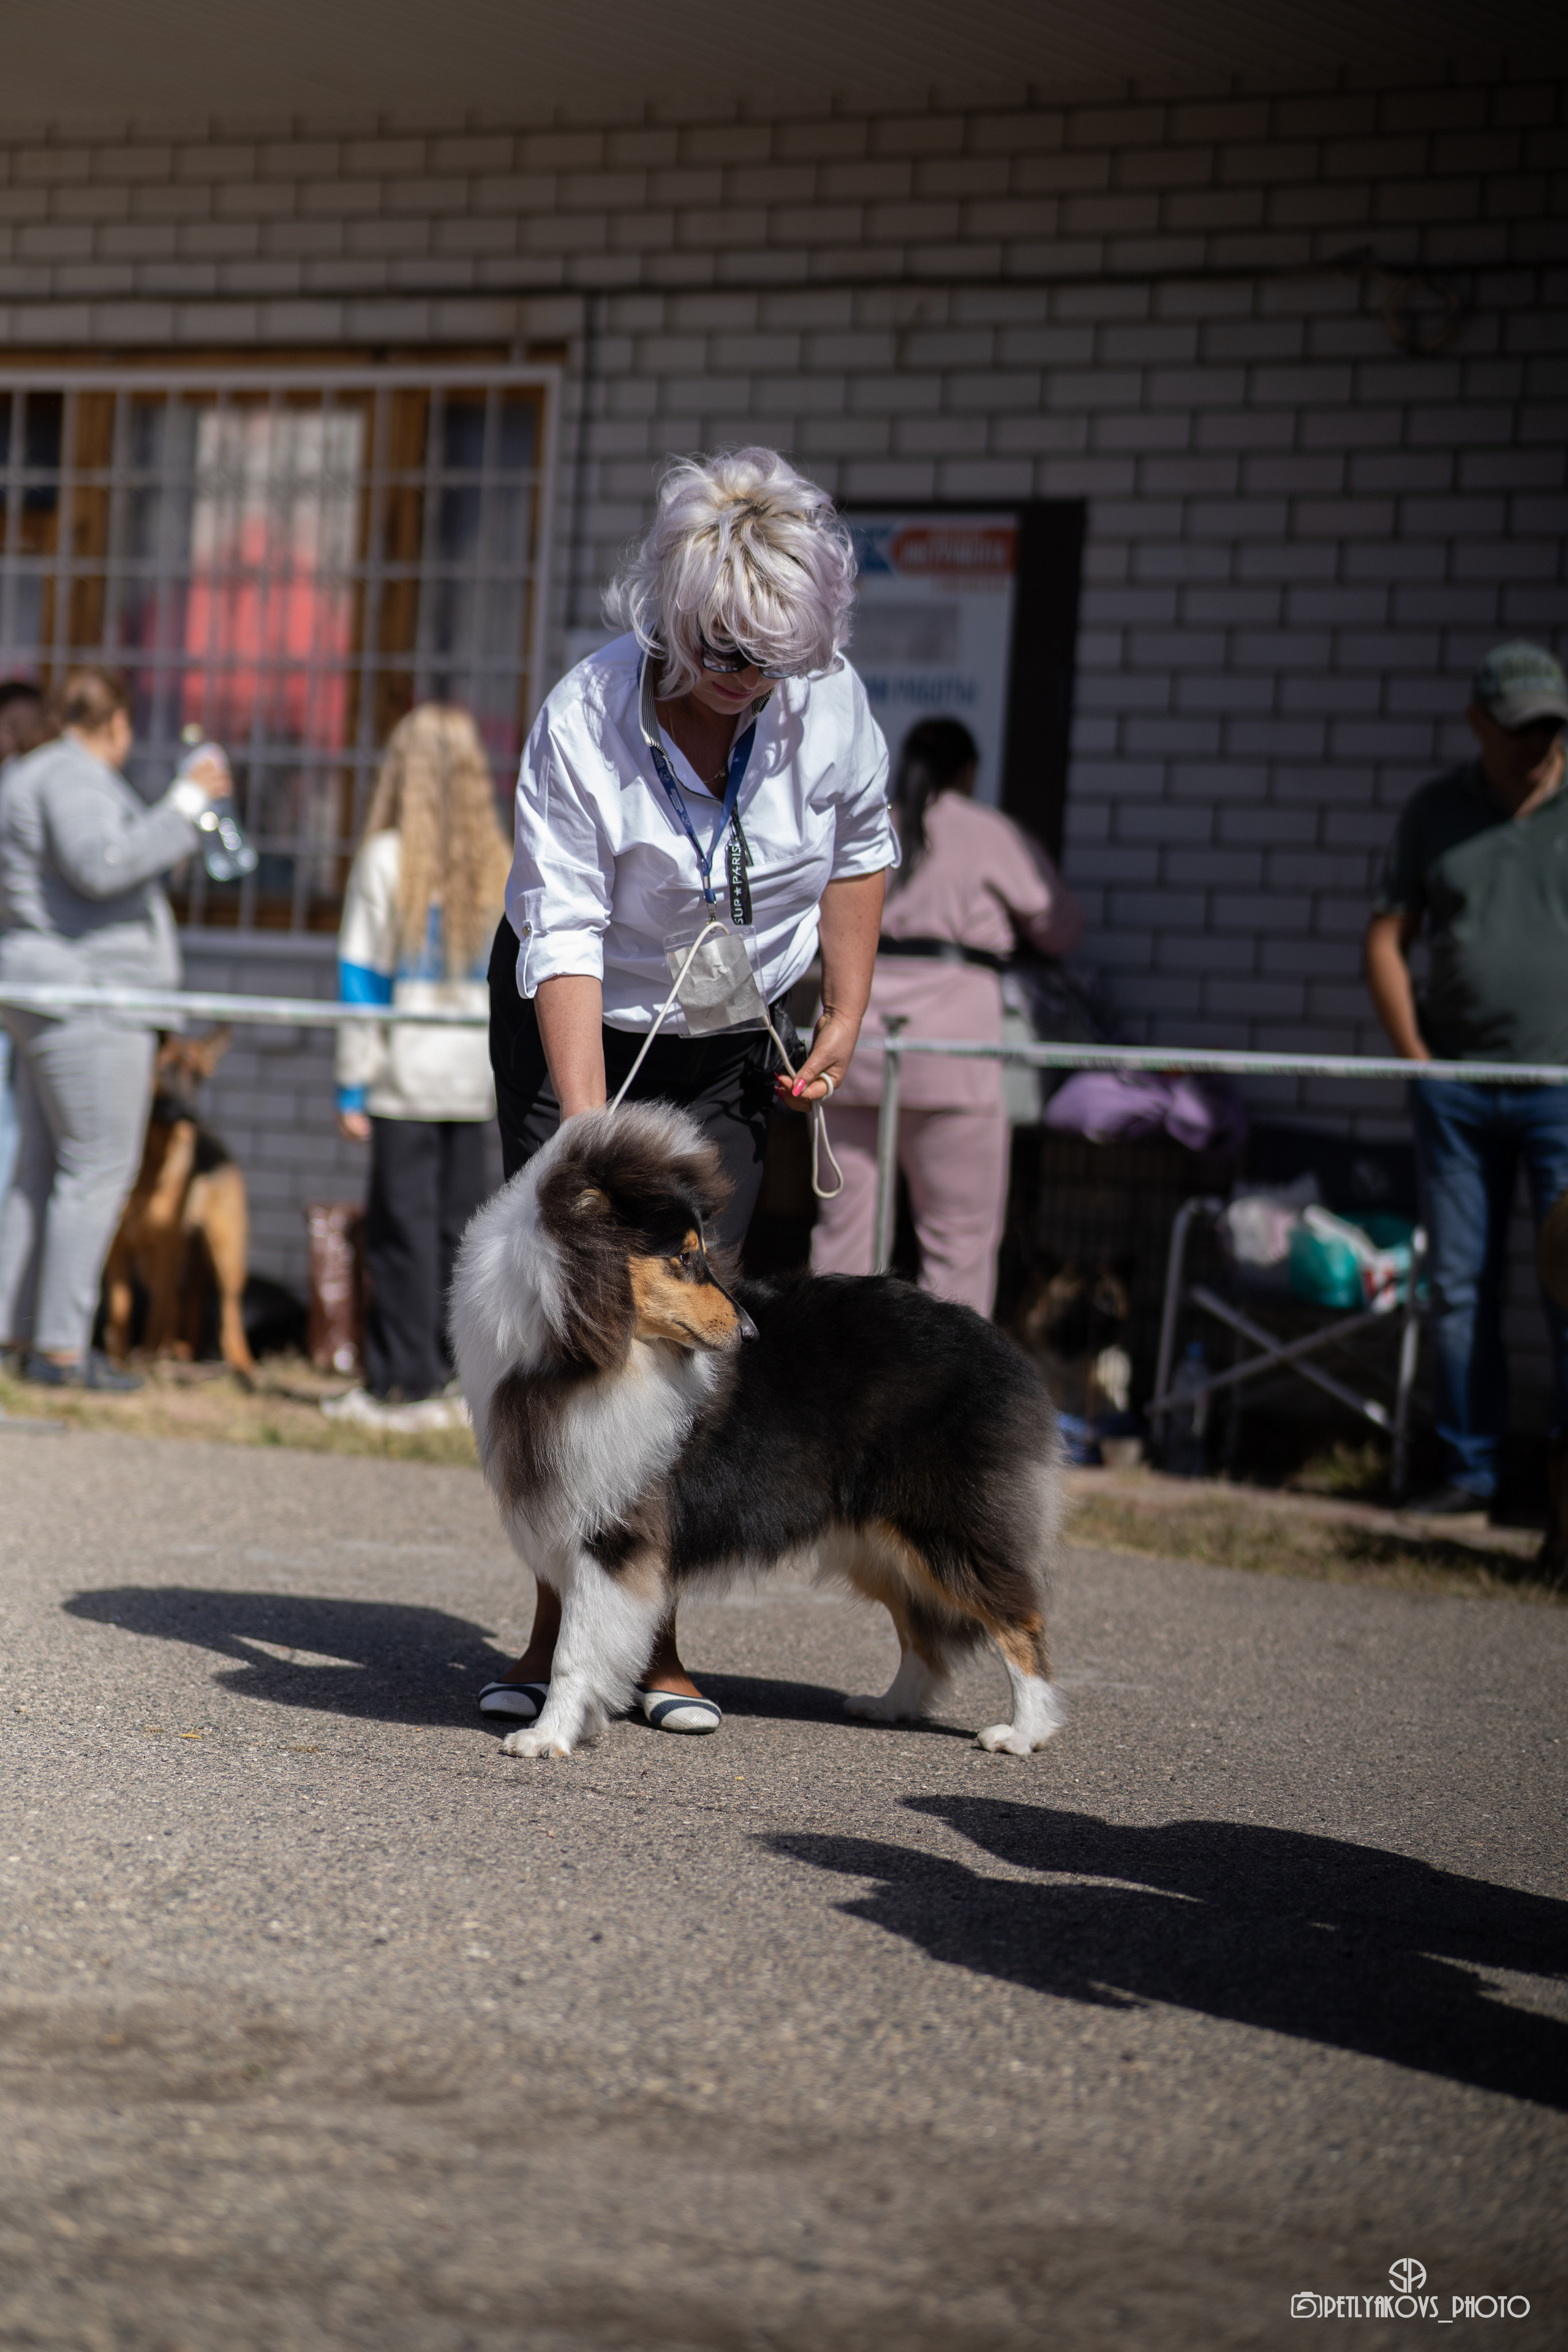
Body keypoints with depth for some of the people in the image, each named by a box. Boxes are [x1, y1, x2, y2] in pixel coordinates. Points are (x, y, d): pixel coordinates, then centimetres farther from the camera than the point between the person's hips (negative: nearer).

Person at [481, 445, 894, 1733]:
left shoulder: (828, 700, -16)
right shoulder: (586, 714, -26)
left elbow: (860, 850, 6)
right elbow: (564, 935, -29)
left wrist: (847, 1015, -1)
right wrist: (586, 1127, -37)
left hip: (730, 1046, 2)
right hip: (578, 1031, -2)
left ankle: (647, 1637, -2)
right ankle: (556, 1636, -3)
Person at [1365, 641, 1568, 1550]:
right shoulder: (1434, 813, 9)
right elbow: (1388, 937, 12)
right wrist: (1414, 1053, 3)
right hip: (1454, 1089, 3)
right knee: (1458, 1287, 6)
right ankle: (1472, 1467, 14)